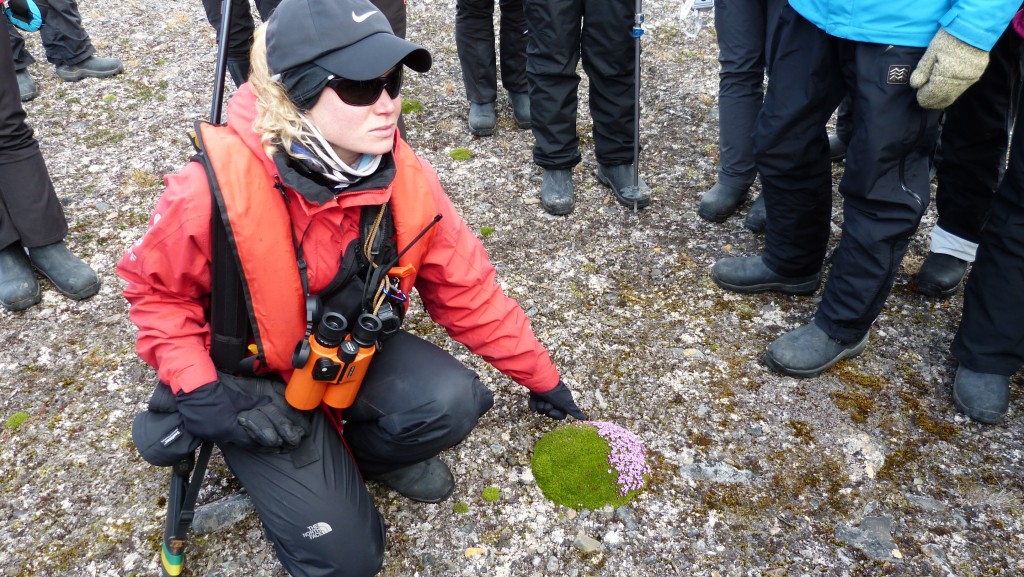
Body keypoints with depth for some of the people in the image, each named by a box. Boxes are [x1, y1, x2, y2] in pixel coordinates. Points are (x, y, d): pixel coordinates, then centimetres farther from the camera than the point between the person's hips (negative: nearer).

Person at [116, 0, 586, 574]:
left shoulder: (407, 180, -18)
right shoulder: (218, 187, -29)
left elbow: (468, 290, -7)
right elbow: (155, 287, -11)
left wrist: (542, 376, 0)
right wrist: (203, 394, -22)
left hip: (354, 354, 4)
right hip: (256, 384, -3)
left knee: (453, 402, -25)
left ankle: (360, 450, 8)